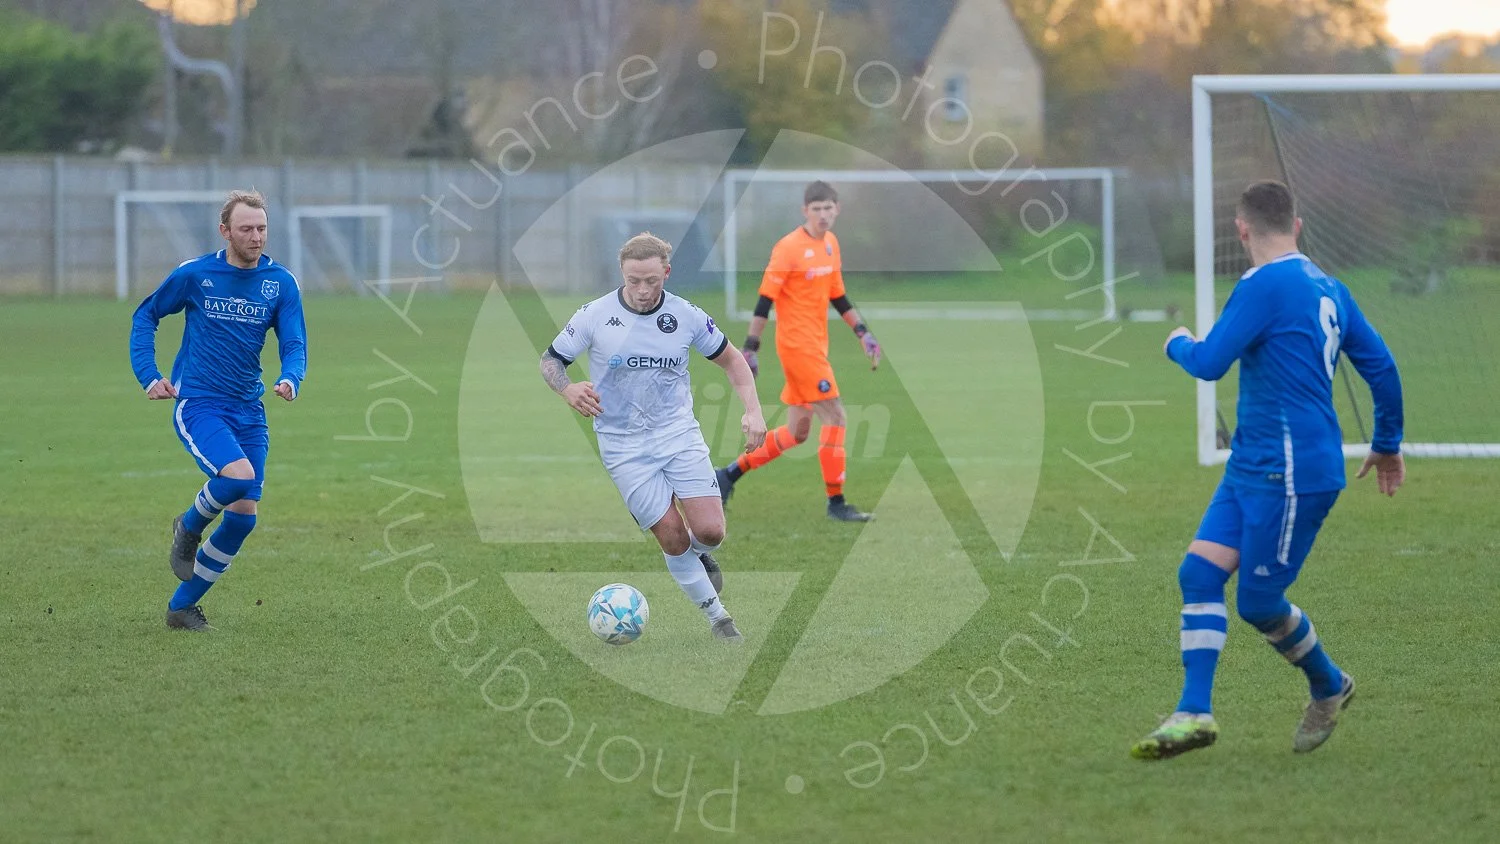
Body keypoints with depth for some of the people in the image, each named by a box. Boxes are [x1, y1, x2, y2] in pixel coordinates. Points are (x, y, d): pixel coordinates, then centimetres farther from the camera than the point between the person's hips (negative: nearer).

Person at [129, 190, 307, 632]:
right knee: (238, 475, -30)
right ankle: (188, 528, 3)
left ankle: (183, 607, 15)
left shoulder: (281, 283, 2)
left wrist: (290, 379, -24)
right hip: (197, 405, -4)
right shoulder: (195, 274, -5)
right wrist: (149, 376, -4)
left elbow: (294, 344, -1)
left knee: (243, 516, -1)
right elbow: (145, 317, 8)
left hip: (248, 412, 4)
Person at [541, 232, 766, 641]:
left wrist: (753, 410, -4)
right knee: (671, 536, -8)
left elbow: (730, 359, 10)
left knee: (710, 530, -11)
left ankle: (700, 554, 27)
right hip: (624, 445, -1)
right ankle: (716, 614, 11)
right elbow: (550, 360, 0)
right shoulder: (594, 316, -9)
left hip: (679, 434, 2)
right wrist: (568, 389, -23)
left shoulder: (686, 315, -3)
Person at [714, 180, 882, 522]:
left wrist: (862, 333, 15)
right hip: (797, 344, -9)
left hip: (815, 346, 9)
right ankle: (835, 502, -4)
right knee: (835, 417, -10)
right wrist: (750, 348, -15)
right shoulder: (789, 248, -13)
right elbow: (765, 299, -14)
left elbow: (837, 296, 21)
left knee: (798, 431, 12)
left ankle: (731, 474, 22)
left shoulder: (831, 244, 11)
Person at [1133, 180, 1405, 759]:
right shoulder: (1327, 288, 13)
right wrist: (1387, 444, 29)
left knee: (1258, 603, -1)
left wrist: (1179, 343, 8)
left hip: (1291, 475, -9)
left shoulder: (1263, 286, -14)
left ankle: (1330, 688, 21)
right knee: (1200, 573, 1)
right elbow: (1381, 367, 17)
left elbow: (1210, 364, -15)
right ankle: (1194, 714, -3)